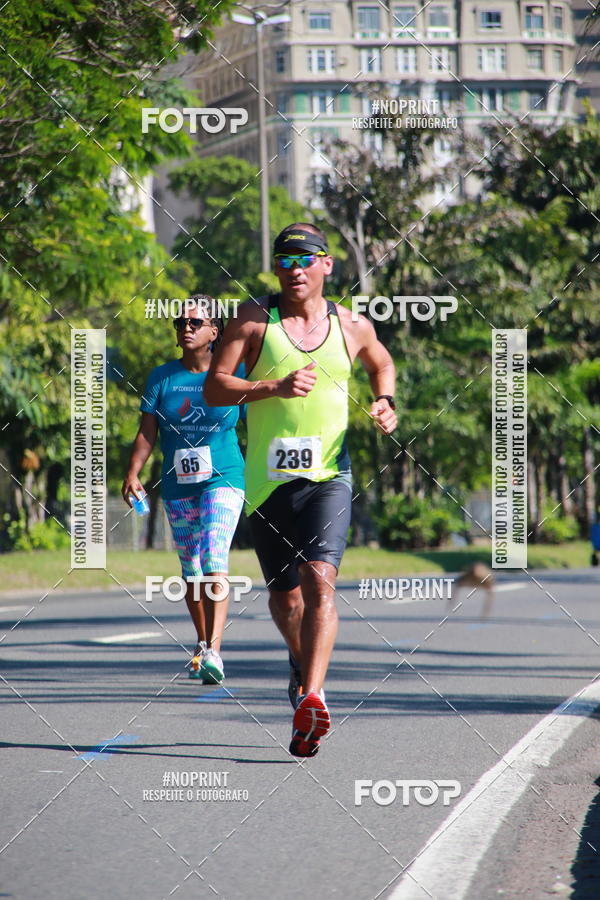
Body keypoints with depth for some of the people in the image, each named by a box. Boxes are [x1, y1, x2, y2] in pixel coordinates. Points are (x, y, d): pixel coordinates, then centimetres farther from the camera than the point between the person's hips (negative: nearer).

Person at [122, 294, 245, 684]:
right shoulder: (162, 377, 6)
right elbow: (147, 433, 4)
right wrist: (133, 474, -8)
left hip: (223, 480, -4)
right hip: (177, 487, 4)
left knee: (214, 562, -19)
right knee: (191, 570, 11)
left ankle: (214, 651, -26)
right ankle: (202, 642, 29)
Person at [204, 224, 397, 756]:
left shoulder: (352, 327, 7)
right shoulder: (254, 320, 1)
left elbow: (381, 363, 29)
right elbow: (214, 388, -5)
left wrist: (386, 404, 8)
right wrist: (276, 386, -18)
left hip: (327, 476, -1)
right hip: (267, 480, 1)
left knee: (320, 579, -21)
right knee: (285, 597, 12)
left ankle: (310, 699, -32)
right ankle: (301, 660, 44)